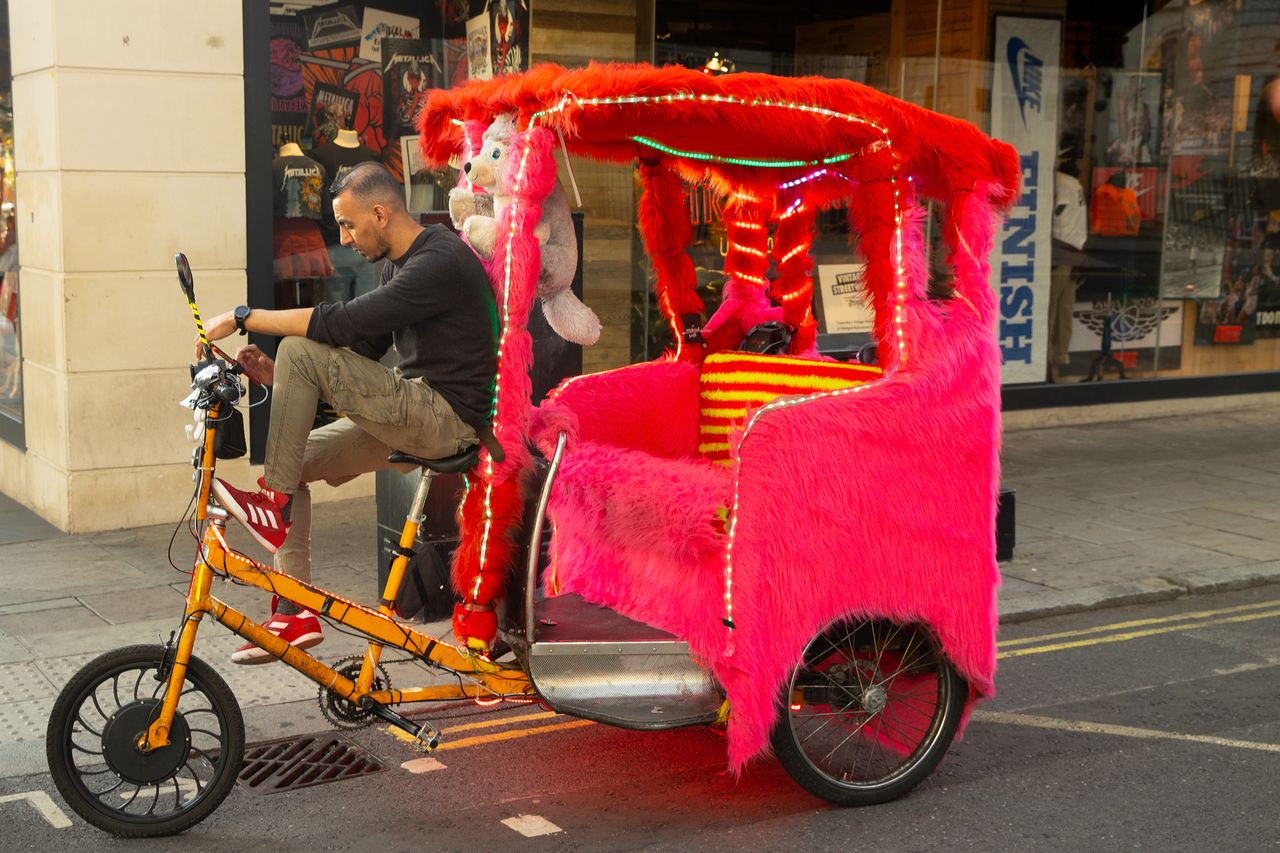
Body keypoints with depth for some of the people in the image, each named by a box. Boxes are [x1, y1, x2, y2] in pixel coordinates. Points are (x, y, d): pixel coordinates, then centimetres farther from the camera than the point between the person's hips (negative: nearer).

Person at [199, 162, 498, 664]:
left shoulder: (439, 262, -18)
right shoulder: (399, 263, 15)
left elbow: (344, 325, -27)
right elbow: (362, 351, 16)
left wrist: (243, 316, -20)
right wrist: (278, 376, 2)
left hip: (447, 418, -10)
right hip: (413, 414, 10)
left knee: (300, 350, -19)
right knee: (297, 460, 6)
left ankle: (274, 504, -8)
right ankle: (295, 614, 8)